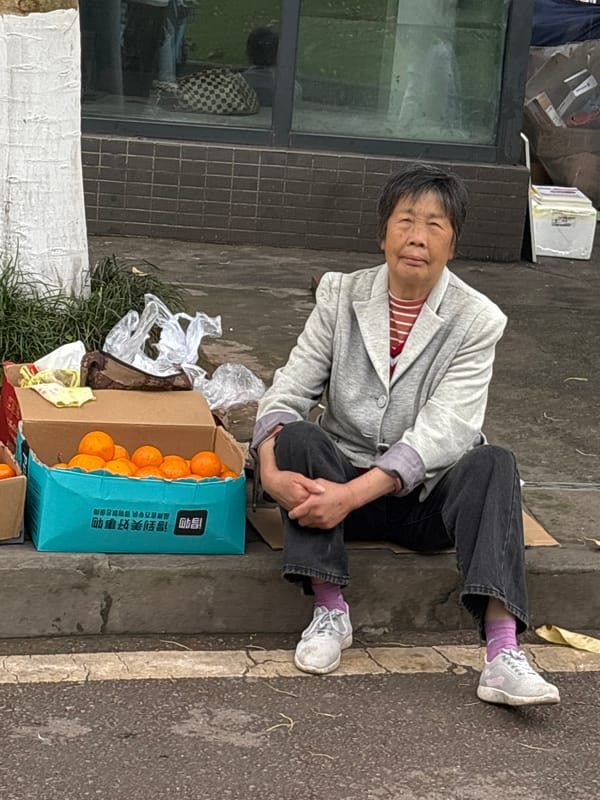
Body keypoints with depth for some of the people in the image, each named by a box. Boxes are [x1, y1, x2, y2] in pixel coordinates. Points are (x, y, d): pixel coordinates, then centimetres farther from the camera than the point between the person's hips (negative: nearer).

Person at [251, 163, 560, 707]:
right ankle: (330, 611, -21)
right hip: (340, 483, 2)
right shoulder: (342, 296, 0)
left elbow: (442, 432, -19)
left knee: (493, 463, -30)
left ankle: (503, 654, -42)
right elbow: (289, 391, -5)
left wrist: (354, 493, -31)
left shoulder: (478, 320, -8)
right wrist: (271, 469, -27)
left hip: (427, 498, -1)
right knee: (298, 438, -26)